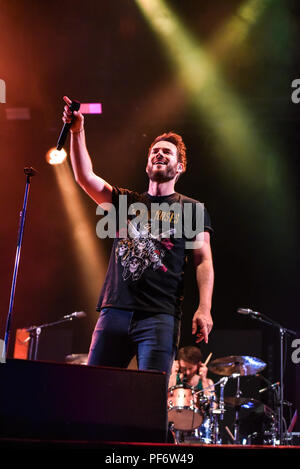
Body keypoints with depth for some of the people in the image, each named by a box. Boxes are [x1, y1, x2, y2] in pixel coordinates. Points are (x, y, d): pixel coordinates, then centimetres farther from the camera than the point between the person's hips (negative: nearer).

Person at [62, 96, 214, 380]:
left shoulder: (190, 209, 13)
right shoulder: (125, 202, 21)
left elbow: (203, 260, 4)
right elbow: (85, 177, 9)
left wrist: (204, 308, -10)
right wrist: (77, 132, -2)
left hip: (159, 315, -3)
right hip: (115, 310, 3)